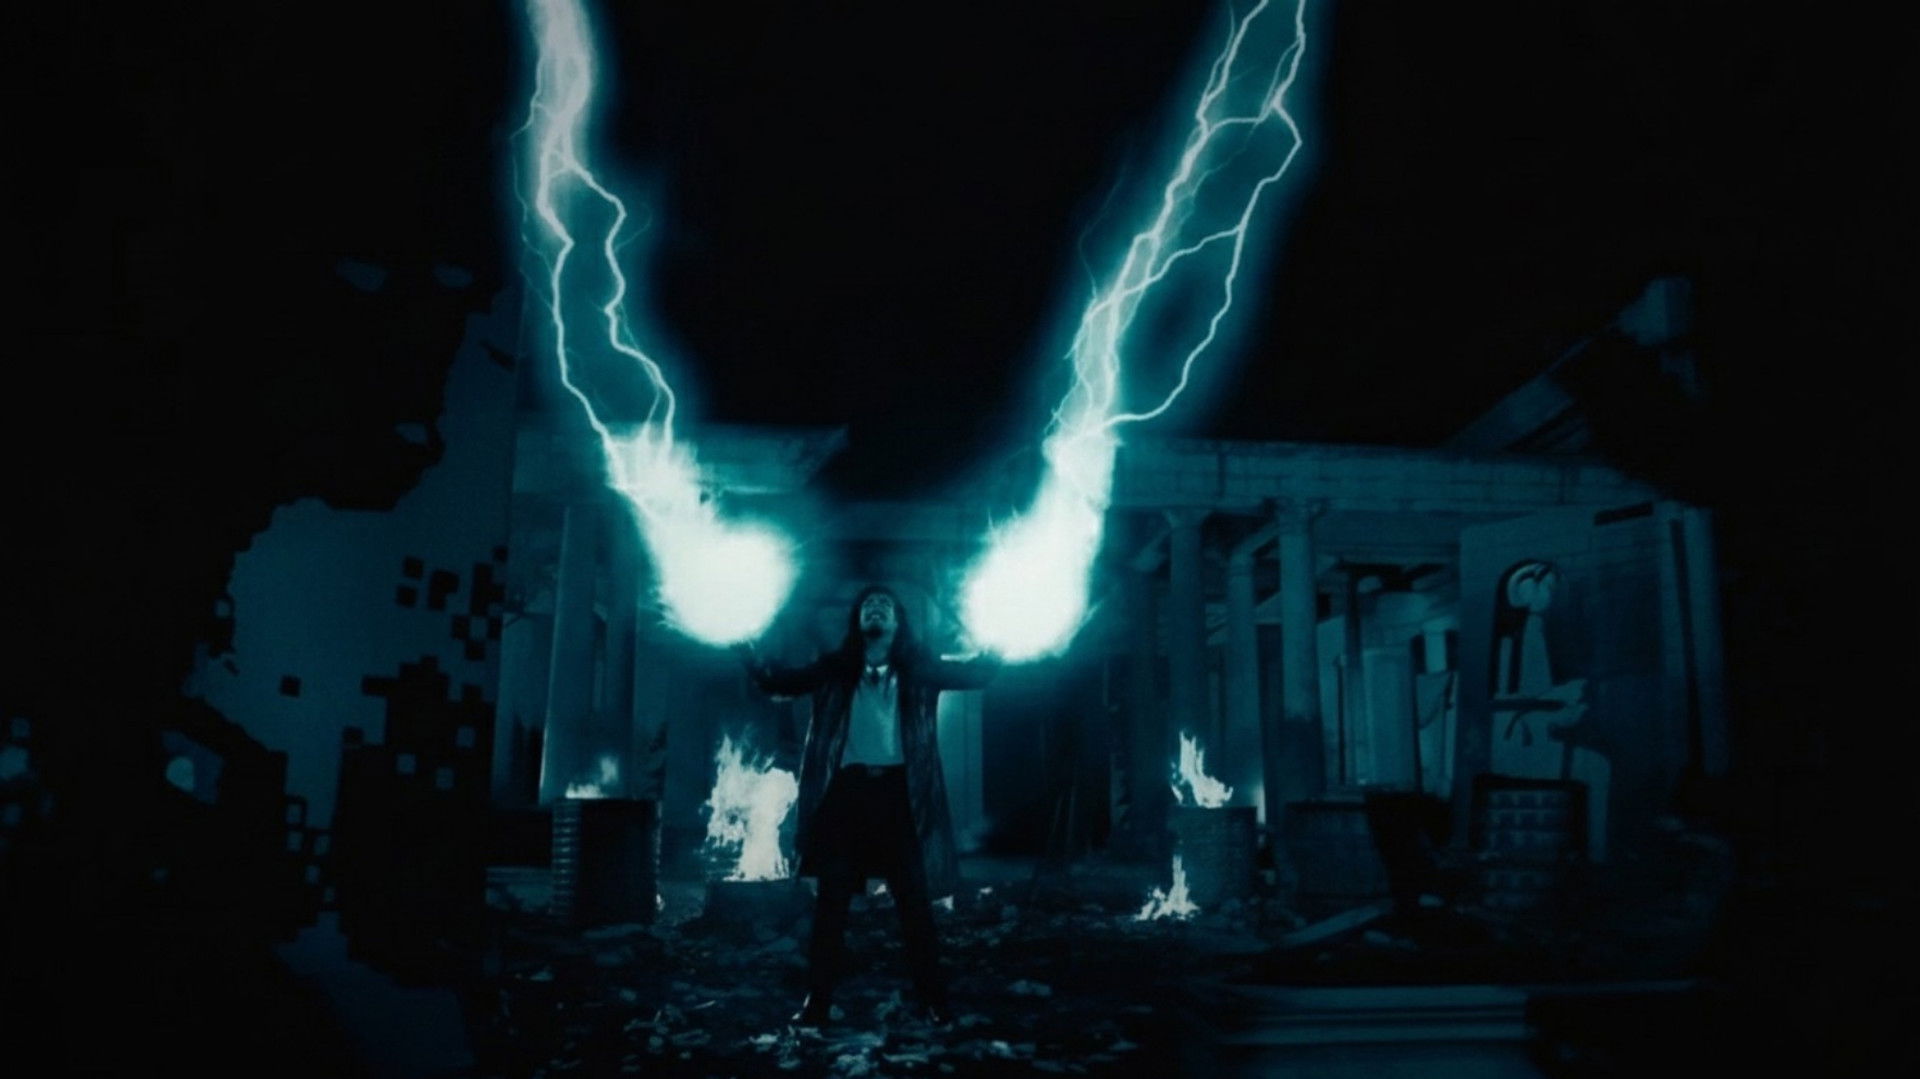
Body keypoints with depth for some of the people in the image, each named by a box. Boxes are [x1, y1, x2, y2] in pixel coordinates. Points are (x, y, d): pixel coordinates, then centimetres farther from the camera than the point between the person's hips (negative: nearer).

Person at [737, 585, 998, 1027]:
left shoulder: (917, 667, 9)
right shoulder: (836, 667, 9)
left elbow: (972, 674, 7)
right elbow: (784, 682, 5)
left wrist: (995, 656, -13)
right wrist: (754, 661, -13)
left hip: (897, 791, 0)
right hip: (848, 790, 1)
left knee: (914, 901, 2)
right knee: (831, 900, 4)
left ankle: (935, 1001, 10)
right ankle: (817, 1001, 12)